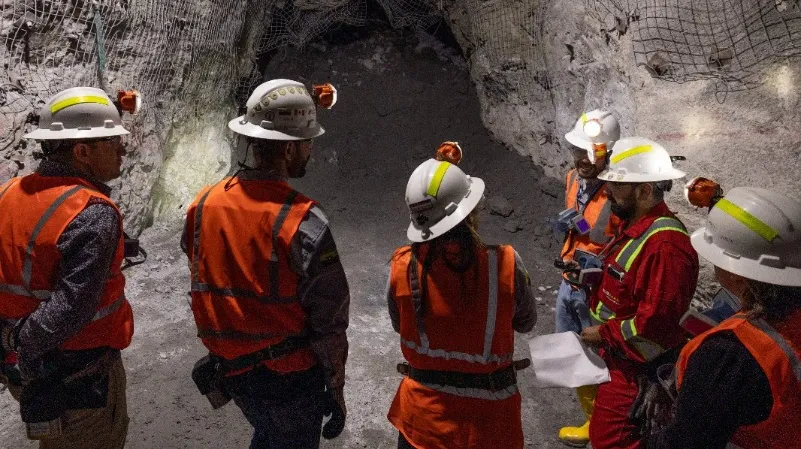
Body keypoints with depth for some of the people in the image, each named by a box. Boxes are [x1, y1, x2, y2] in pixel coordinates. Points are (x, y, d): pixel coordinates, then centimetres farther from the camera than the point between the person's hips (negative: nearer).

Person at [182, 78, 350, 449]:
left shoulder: (202, 205, -5)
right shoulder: (303, 220, -23)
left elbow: (203, 287, 5)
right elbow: (328, 320, -19)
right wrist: (336, 388, -6)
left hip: (232, 370, 6)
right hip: (291, 376, -5)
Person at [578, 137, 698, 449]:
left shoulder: (665, 245, -29)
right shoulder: (633, 224, 4)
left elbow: (655, 321, -29)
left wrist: (603, 333, -17)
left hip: (637, 367, -10)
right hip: (616, 355, 10)